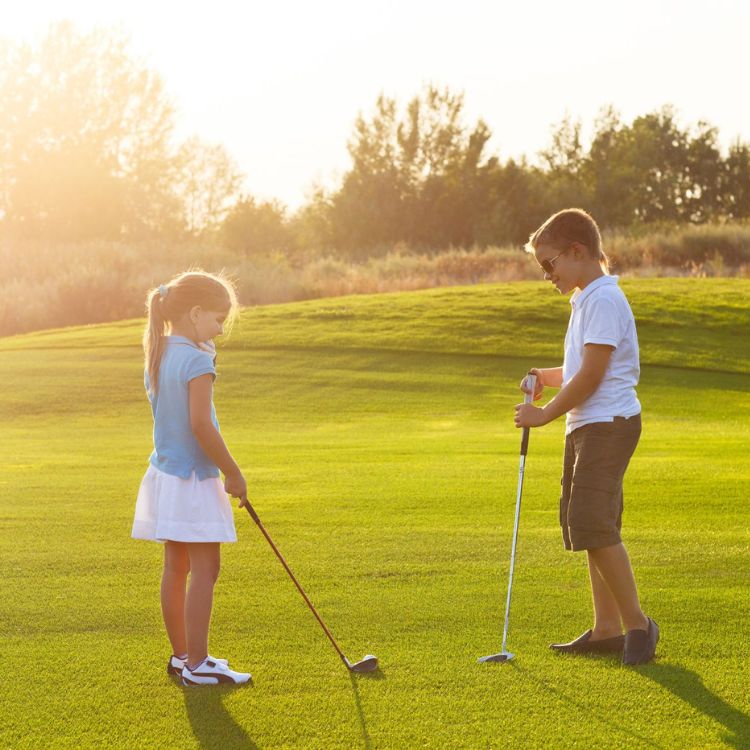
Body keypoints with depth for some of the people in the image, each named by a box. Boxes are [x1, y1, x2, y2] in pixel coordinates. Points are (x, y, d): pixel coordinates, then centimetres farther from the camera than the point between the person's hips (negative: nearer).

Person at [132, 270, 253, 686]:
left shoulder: (157, 355, 9)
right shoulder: (197, 360, -18)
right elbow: (201, 424, -23)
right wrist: (233, 473, -15)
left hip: (164, 474, 9)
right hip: (194, 479, -9)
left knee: (176, 568, 14)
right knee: (205, 569, -3)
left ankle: (181, 655, 22)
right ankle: (197, 663, -1)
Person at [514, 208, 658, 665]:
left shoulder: (604, 299, -14)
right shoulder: (586, 300, 18)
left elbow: (592, 375, -19)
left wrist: (545, 414, -13)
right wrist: (548, 377, 9)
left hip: (608, 423, -11)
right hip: (587, 426, 11)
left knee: (593, 524, -16)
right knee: (589, 527, 10)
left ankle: (637, 623, -8)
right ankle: (607, 629, 15)